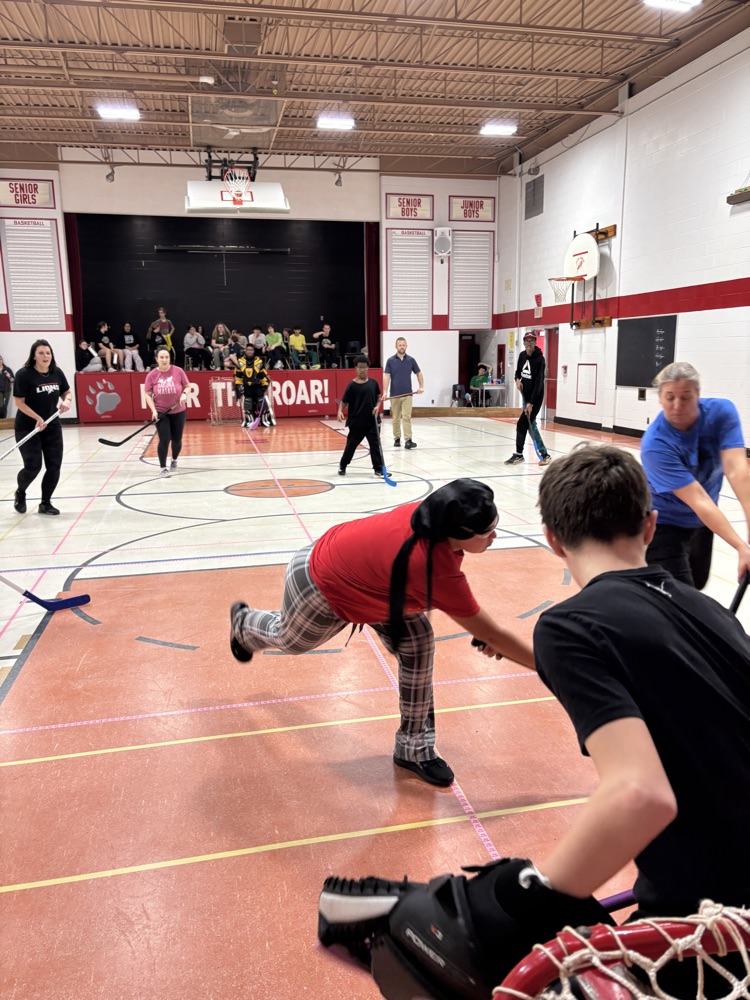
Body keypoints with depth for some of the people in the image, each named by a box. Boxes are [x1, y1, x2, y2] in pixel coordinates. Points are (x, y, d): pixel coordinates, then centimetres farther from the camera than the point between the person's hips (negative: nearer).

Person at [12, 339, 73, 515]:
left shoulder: (57, 373, -1)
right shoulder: (24, 374, -15)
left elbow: (67, 392, 14)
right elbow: (19, 402, -14)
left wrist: (66, 401, -9)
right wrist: (37, 418, -23)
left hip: (52, 427, 5)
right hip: (27, 428, -5)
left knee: (54, 467, 3)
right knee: (33, 466, -7)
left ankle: (45, 503, 20)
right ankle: (20, 493, 26)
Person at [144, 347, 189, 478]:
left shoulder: (178, 371, -8)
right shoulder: (152, 375, -7)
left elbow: (187, 386, 3)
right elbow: (148, 394, -3)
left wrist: (184, 394, -19)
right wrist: (153, 410, -15)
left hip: (178, 412, 1)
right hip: (161, 413, -1)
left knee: (177, 440, 12)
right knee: (164, 439, -10)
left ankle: (174, 460, 41)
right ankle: (163, 468, 1)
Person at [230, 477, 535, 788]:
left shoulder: (434, 515, -24)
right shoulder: (437, 568, -43)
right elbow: (491, 636, -32)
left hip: (363, 580, 6)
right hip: (320, 585, -6)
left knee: (418, 643, -5)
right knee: (289, 639, 26)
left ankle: (413, 748, 14)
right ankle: (243, 623, 64)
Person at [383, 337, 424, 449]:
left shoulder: (411, 360, 4)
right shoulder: (390, 361, 0)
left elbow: (419, 373, 14)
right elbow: (386, 376, -5)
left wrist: (421, 386, 3)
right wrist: (385, 391, -15)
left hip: (407, 394, 0)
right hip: (394, 394, 0)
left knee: (407, 417, -9)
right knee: (395, 418, 8)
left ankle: (408, 440, -14)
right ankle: (397, 439, 19)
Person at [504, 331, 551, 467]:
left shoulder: (539, 359, -18)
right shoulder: (522, 355, 3)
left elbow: (539, 383, -22)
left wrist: (531, 403, -27)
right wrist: (517, 379, -4)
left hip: (535, 397, -7)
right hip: (525, 396, 7)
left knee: (522, 424, -10)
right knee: (531, 425, 9)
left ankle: (518, 454, 4)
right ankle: (544, 454, 17)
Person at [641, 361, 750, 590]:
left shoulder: (722, 412, -19)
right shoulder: (655, 445, -32)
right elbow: (698, 500, -34)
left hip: (701, 521, 6)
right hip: (663, 524, -5)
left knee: (696, 586, 23)